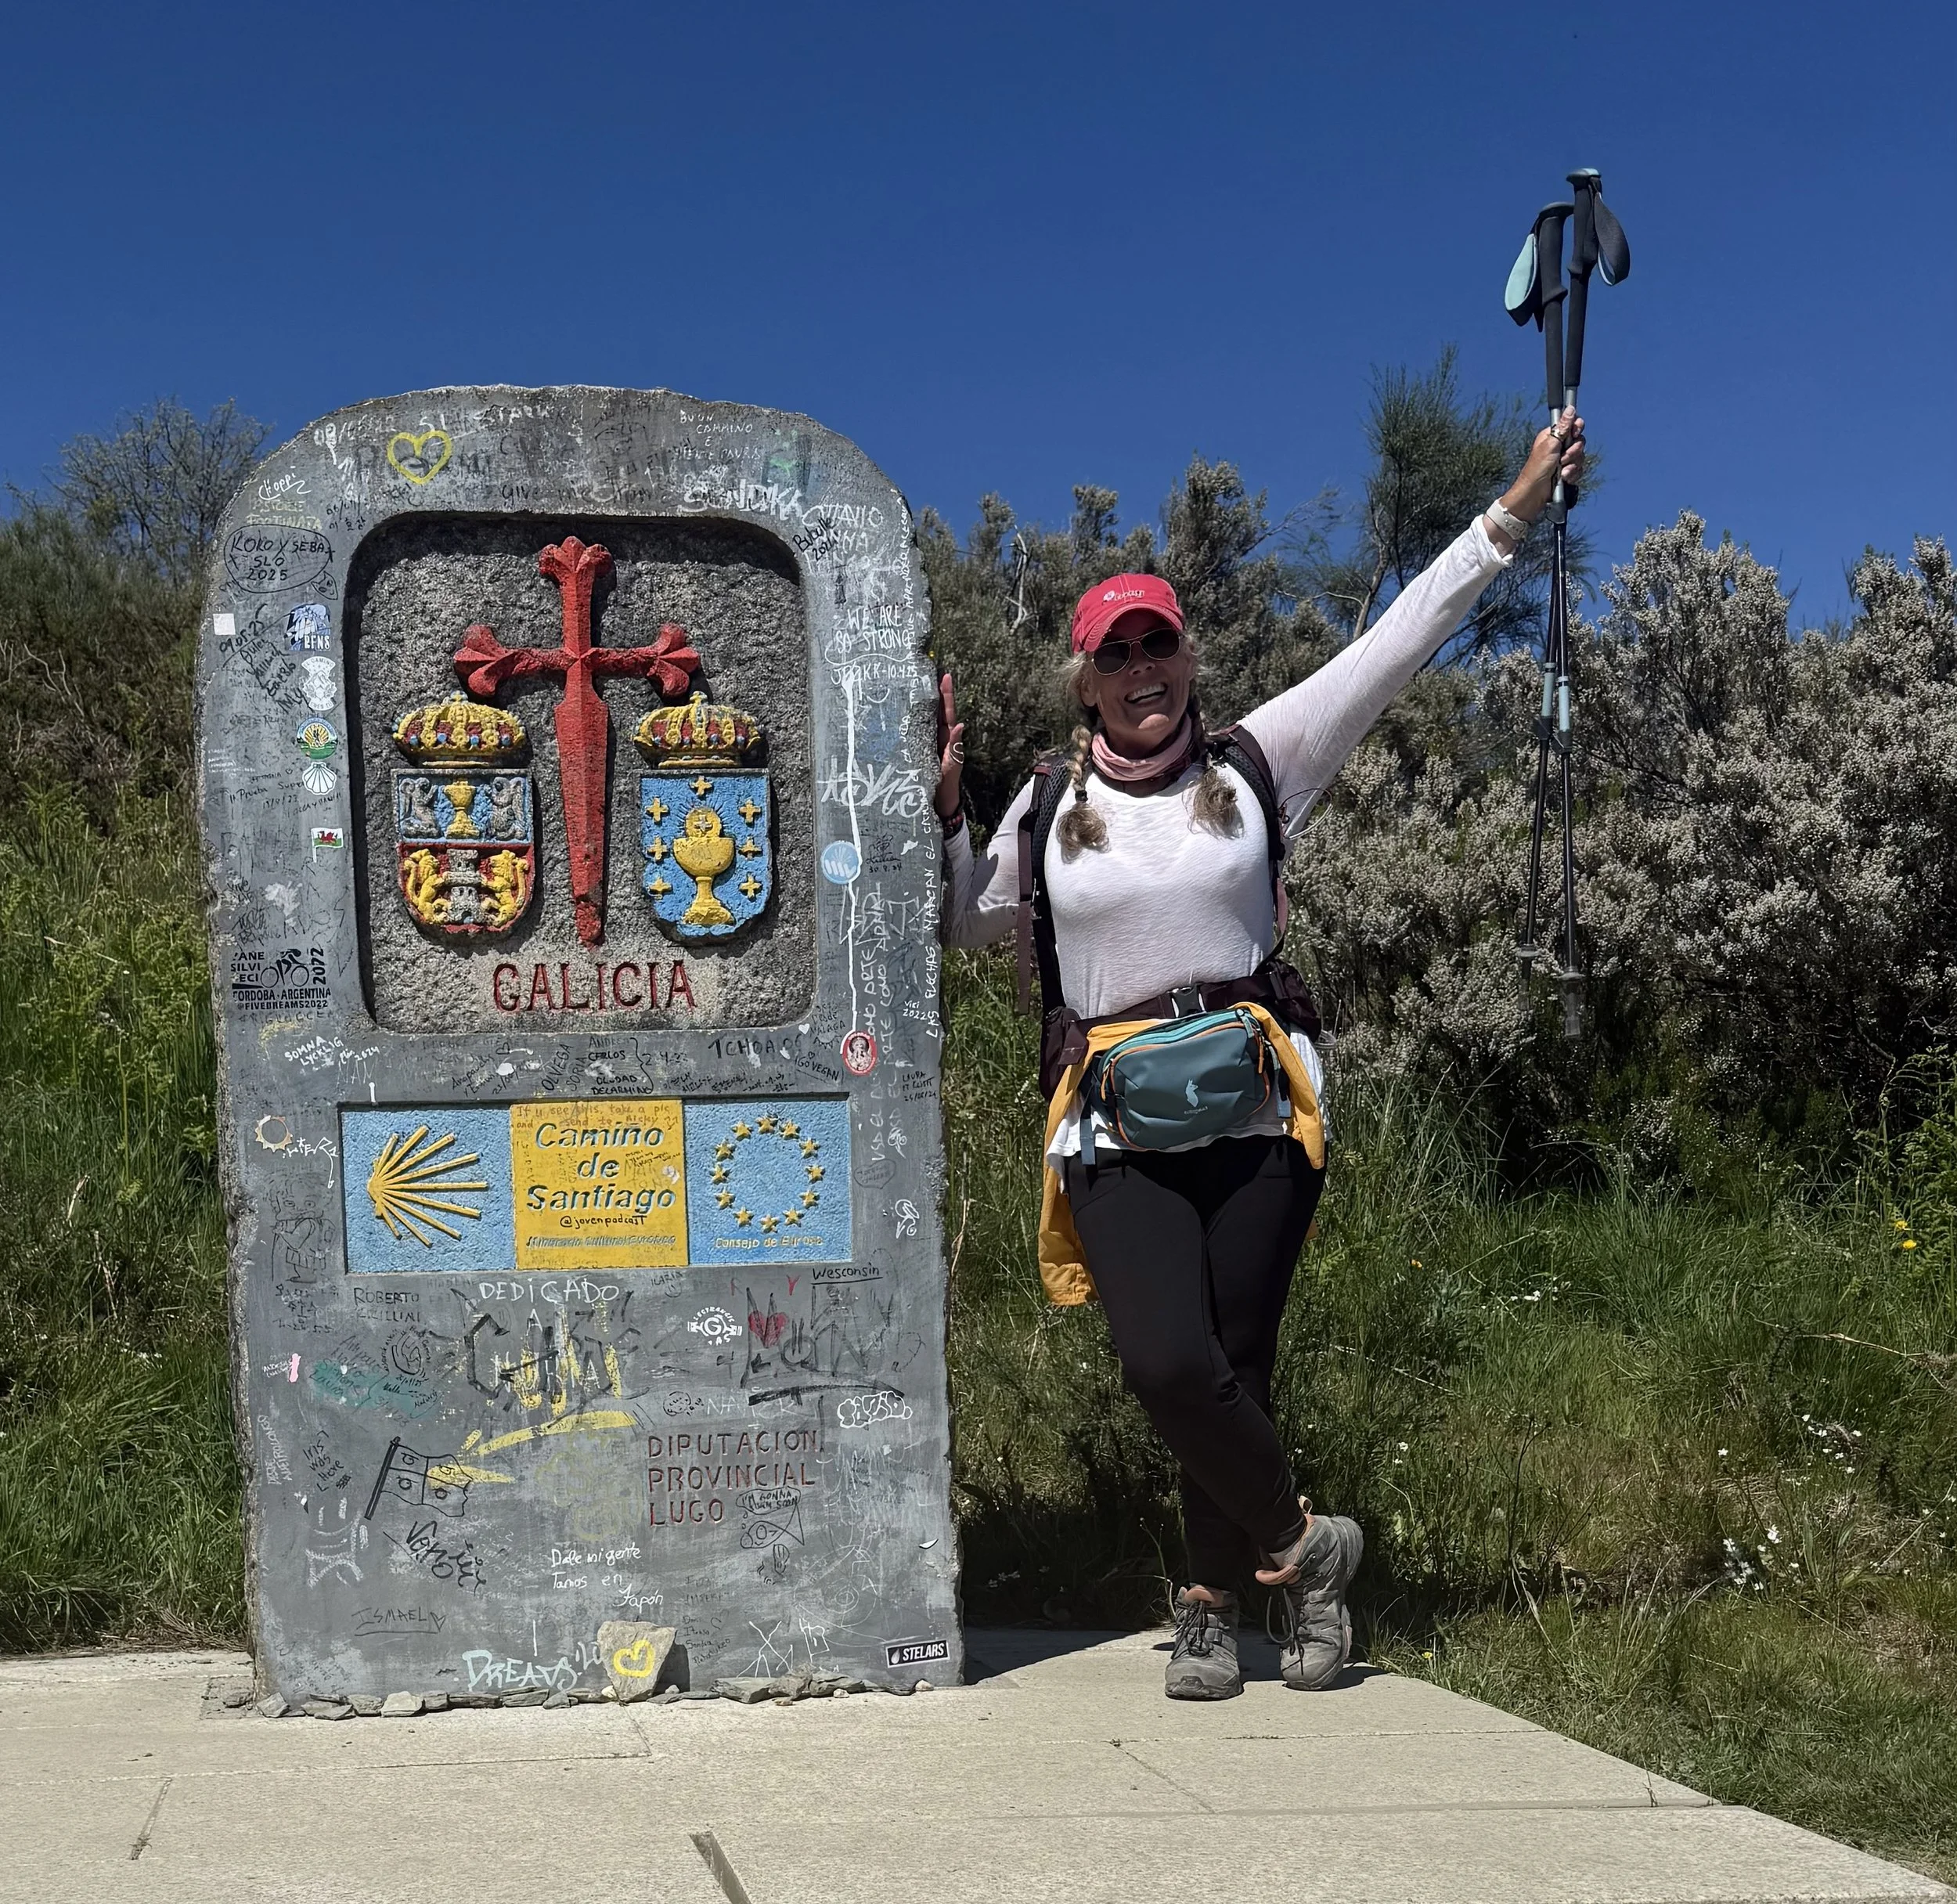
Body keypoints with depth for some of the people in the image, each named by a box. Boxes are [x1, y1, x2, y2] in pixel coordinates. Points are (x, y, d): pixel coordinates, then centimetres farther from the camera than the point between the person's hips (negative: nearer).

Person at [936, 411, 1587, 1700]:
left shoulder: (1255, 765, 7)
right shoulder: (1049, 805, 12)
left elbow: (1397, 646, 7)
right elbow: (969, 923, 25)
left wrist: (1513, 515, 5)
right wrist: (943, 804, 12)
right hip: (1119, 1123, 1)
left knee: (1234, 1369, -1)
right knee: (1169, 1368, -16)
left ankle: (1216, 1603, 18)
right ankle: (1303, 1541, 8)